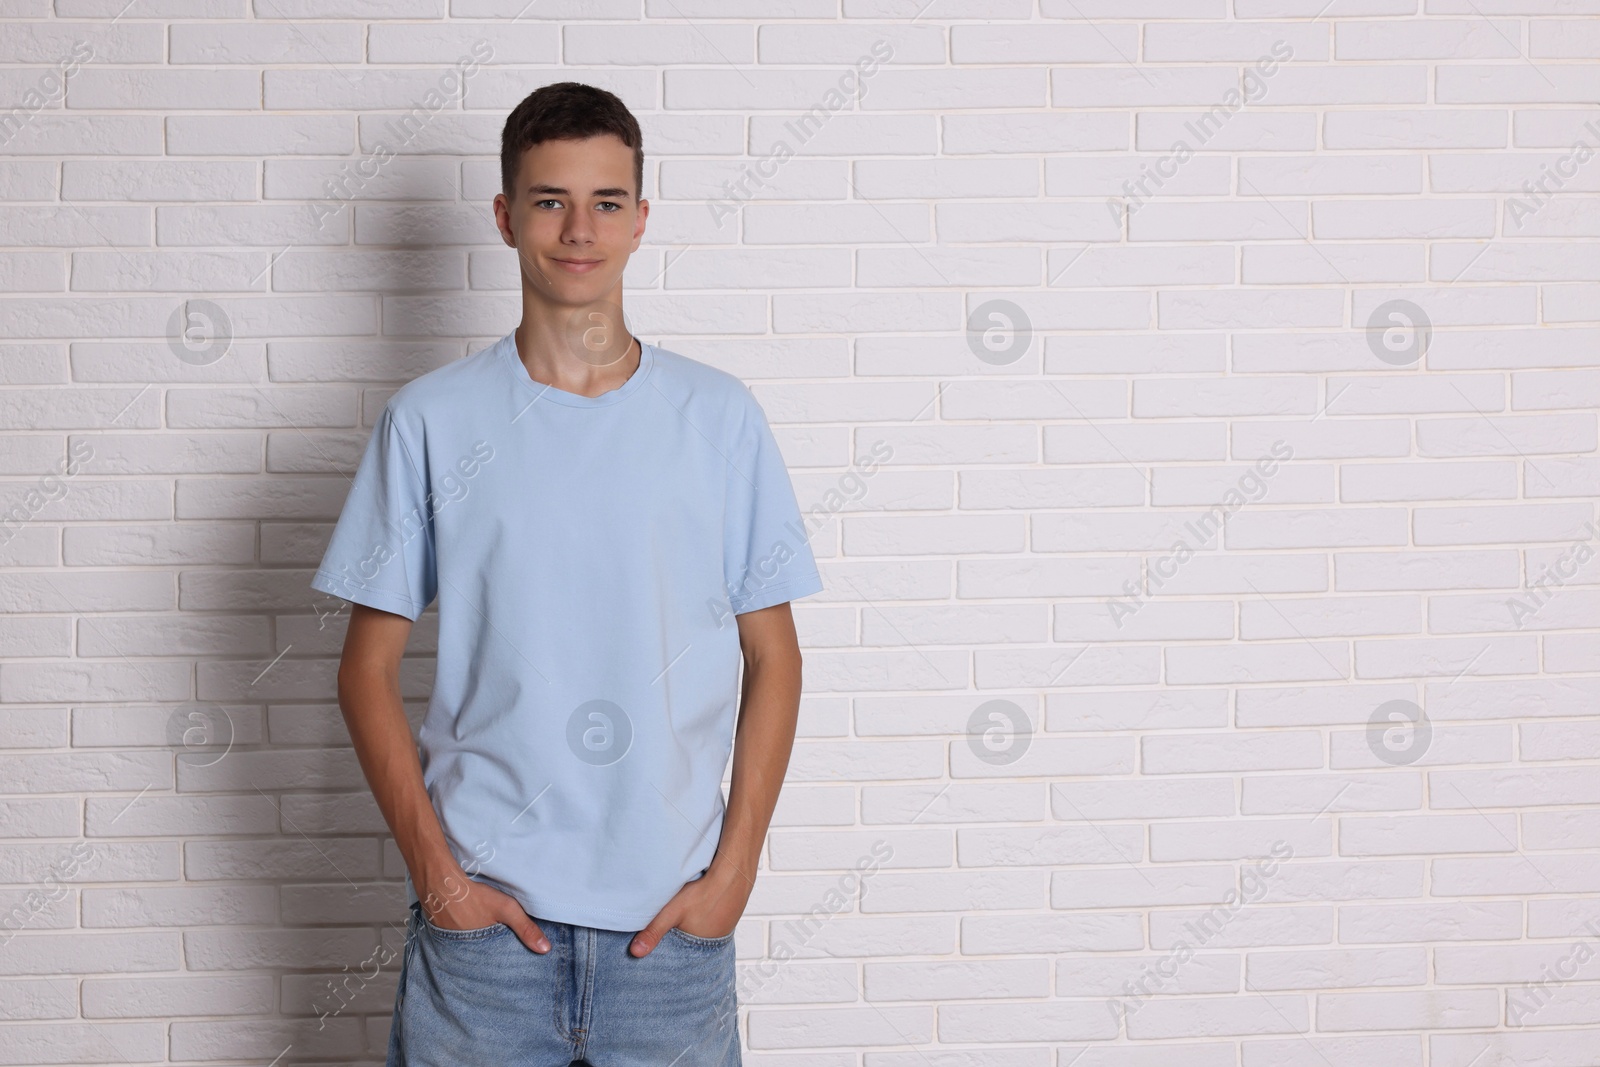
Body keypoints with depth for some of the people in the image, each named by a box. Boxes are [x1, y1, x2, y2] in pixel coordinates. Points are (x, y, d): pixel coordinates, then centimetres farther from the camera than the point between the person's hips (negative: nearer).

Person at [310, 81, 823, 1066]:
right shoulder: (432, 420, 1)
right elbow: (369, 666, 4)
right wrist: (436, 869, -5)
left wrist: (733, 869, -3)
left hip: (672, 917, 1)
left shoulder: (720, 417, 3)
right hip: (482, 914, 0)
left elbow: (773, 658, 5)